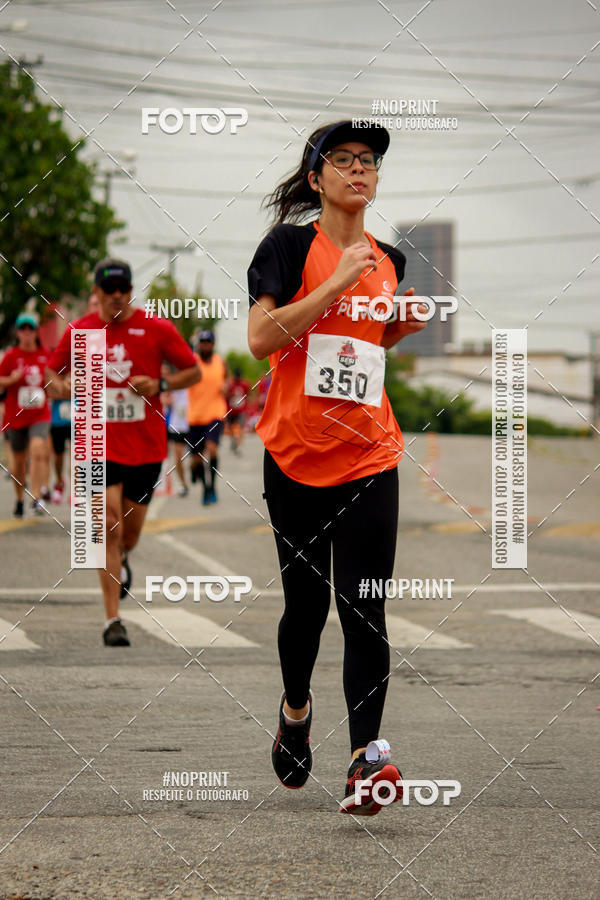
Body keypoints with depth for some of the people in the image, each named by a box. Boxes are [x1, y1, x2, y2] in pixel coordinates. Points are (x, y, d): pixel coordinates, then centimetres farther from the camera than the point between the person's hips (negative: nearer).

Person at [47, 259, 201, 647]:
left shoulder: (157, 329, -1)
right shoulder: (78, 331, 2)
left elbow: (194, 371, 5)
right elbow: (53, 372, 15)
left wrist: (160, 385, -12)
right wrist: (62, 386, -8)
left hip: (146, 446, 1)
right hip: (100, 445, -1)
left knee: (130, 534, 11)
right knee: (109, 529, -12)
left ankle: (121, 560, 49)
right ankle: (113, 621, -9)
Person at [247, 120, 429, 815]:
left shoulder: (389, 260, 12)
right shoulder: (290, 246, -3)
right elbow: (261, 339, -15)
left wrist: (404, 326, 7)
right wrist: (339, 281, -17)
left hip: (369, 457, 2)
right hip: (295, 455, -2)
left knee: (363, 608, -9)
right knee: (305, 601, 10)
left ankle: (366, 759, -16)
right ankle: (295, 708, 38)